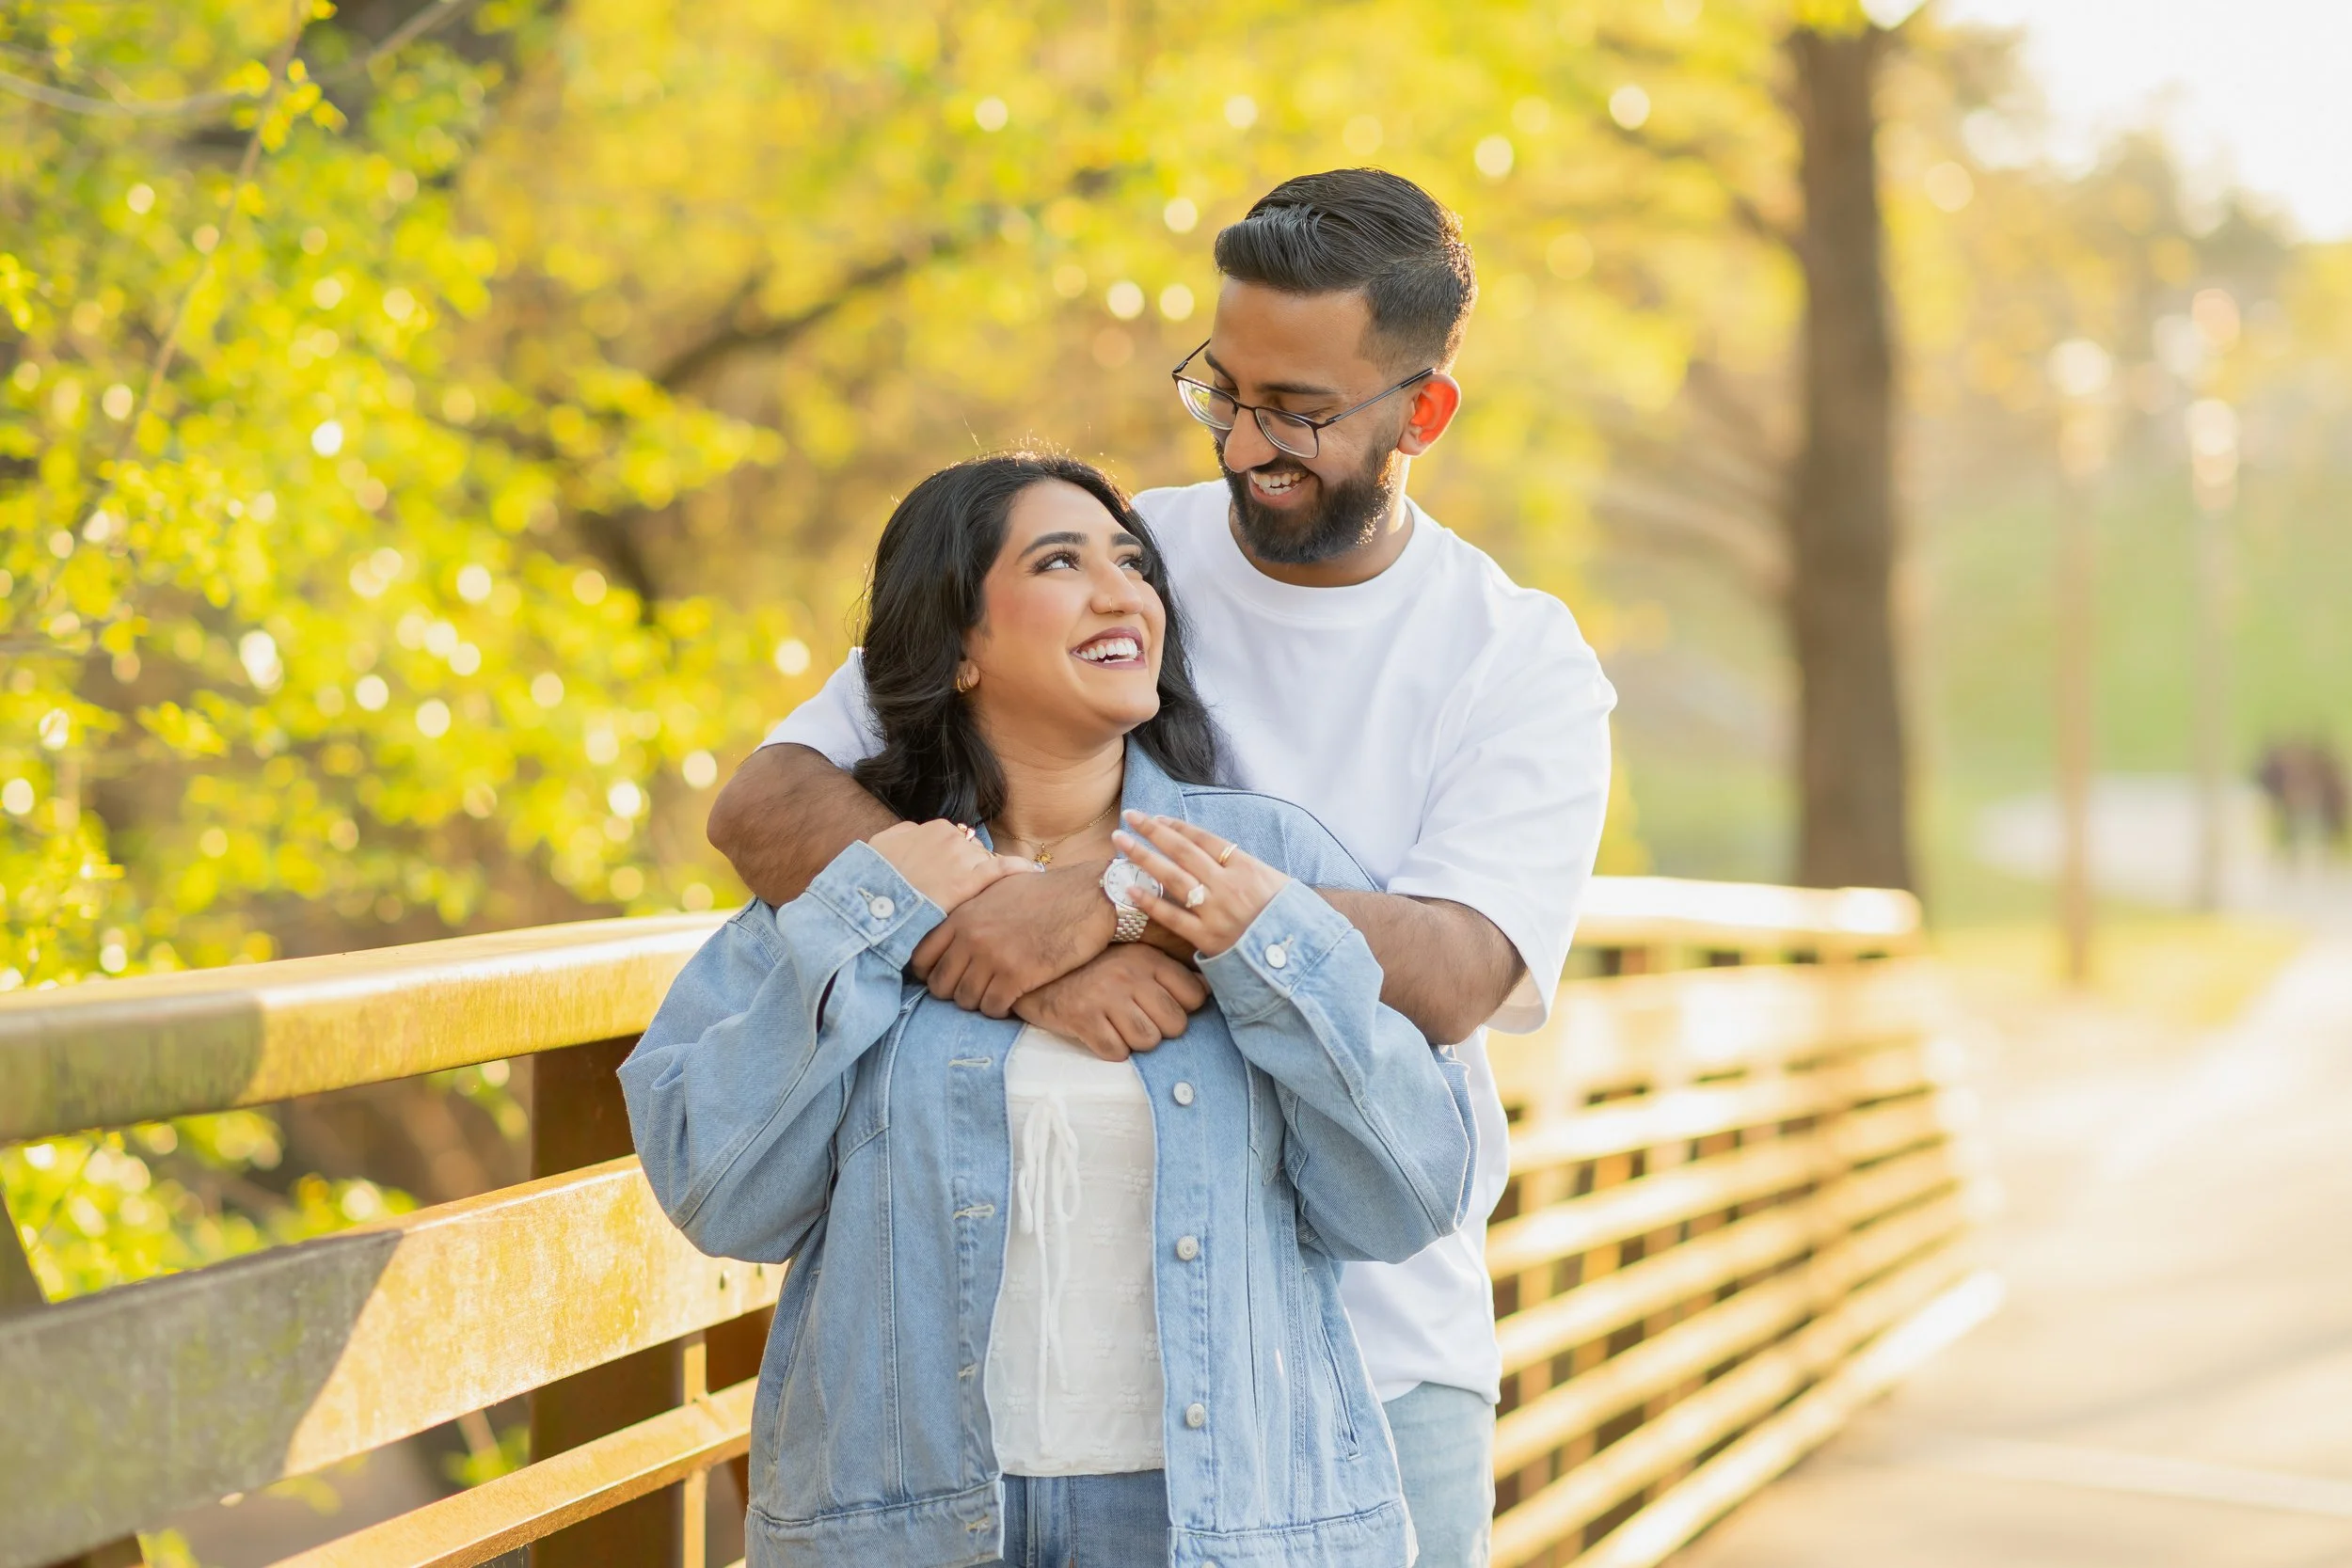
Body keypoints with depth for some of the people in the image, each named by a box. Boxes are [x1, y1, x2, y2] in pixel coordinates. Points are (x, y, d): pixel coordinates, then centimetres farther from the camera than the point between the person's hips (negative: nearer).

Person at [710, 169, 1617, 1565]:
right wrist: (1020, 947, -25)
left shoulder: (1523, 661, -1)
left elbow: (1451, 974, -19)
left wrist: (1116, 894, -29)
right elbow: (766, 802, -8)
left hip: (1380, 1347, 0)